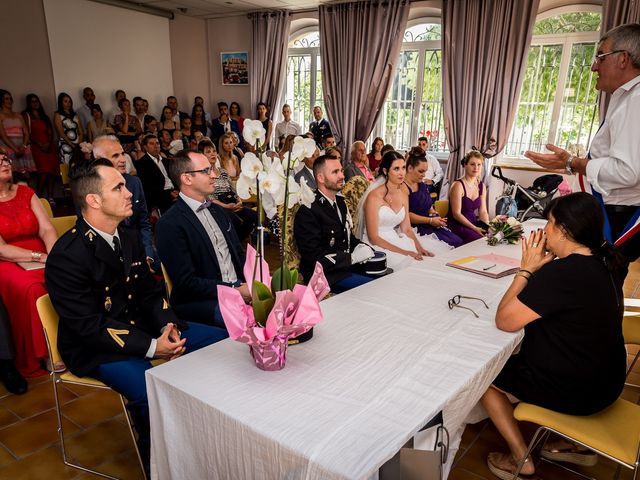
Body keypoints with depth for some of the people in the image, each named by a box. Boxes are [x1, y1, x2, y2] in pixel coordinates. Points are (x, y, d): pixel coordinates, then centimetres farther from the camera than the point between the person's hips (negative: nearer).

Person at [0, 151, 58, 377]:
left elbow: (47, 229, 1)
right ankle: (42, 354, -19)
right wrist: (39, 257, -21)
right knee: (30, 287, -34)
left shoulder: (25, 192, 11)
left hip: (42, 257, 3)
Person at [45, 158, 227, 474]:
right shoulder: (67, 256, -19)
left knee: (221, 341, 1)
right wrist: (151, 347, -26)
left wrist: (168, 326, -11)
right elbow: (90, 326, -21)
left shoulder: (127, 238, 4)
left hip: (140, 324, 8)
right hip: (95, 345, -7)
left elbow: (150, 292, 8)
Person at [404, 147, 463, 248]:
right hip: (415, 228, -8)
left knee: (458, 242, -8)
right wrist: (430, 220, -15)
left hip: (429, 225, 8)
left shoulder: (422, 185, 17)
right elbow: (406, 215, -17)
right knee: (447, 245, -21)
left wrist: (435, 216, 2)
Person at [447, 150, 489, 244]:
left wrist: (488, 226, -10)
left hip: (474, 223, 7)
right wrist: (475, 228, -20)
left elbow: (483, 212, 8)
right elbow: (457, 214, -16)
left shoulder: (481, 186, 8)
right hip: (457, 225, -7)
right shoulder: (458, 185, -13)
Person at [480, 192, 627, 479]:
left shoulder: (558, 273, -30)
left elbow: (505, 321, -23)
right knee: (521, 354, 31)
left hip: (573, 391, -8)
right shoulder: (607, 263, -3)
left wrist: (526, 270, -16)